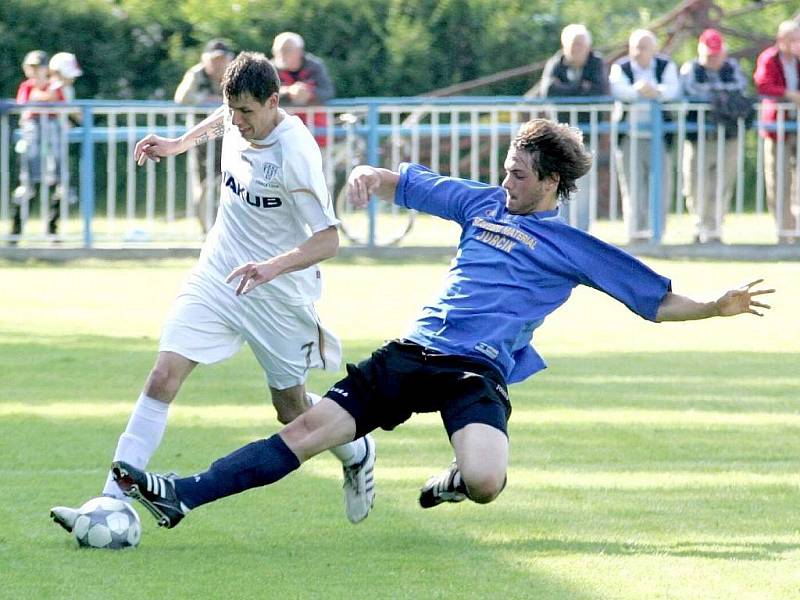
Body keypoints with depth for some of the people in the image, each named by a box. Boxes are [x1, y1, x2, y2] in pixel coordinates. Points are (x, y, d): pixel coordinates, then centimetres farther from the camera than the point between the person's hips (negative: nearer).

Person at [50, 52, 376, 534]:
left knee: (292, 410, 10)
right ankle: (111, 503, -16)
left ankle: (357, 454, 44)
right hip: (216, 278, 5)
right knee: (164, 377, -11)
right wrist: (178, 144, 20)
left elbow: (328, 240, -27)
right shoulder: (238, 121, -5)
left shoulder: (296, 155, -26)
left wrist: (274, 266, -42)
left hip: (279, 294, -5)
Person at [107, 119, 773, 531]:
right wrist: (368, 175, 3)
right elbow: (402, 183, 25)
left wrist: (717, 307, -8)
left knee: (484, 483, -31)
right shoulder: (483, 202, 18)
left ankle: (456, 480, 7)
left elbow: (659, 300, 6)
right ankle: (183, 495, -11)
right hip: (413, 353, 4)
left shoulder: (574, 247, 6)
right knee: (310, 428, -8)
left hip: (479, 372, -4)